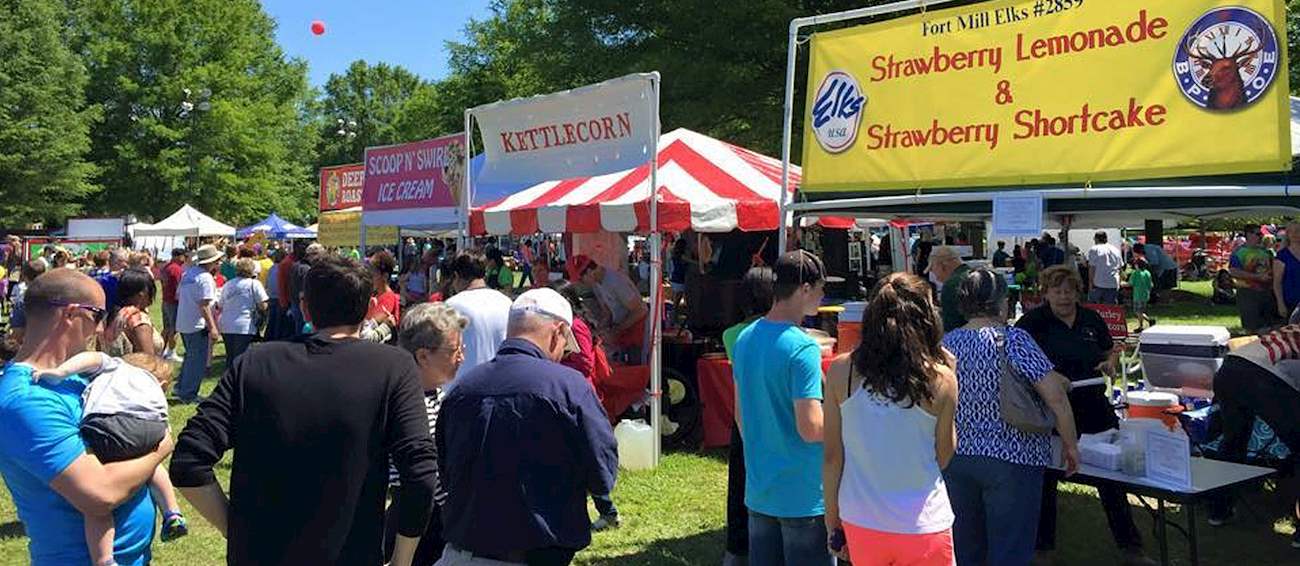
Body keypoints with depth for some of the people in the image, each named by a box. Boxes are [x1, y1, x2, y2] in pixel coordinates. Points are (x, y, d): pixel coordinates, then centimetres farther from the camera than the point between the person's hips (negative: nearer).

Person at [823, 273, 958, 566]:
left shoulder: (841, 372, -7)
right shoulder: (940, 378, -11)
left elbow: (832, 457, -3)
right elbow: (943, 458, 1)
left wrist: (833, 522, 9)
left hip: (861, 523, 2)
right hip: (924, 527, -2)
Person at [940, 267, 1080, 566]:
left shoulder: (946, 344, 3)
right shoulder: (1013, 340, -13)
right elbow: (1055, 396, -17)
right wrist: (1070, 443, -4)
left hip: (955, 459, 5)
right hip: (1011, 459, -5)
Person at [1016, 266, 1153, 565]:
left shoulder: (1091, 319, 8)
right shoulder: (1032, 322, -5)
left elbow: (1111, 351, 22)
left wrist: (1111, 361, 0)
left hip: (1094, 408, 4)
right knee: (1046, 480, 8)